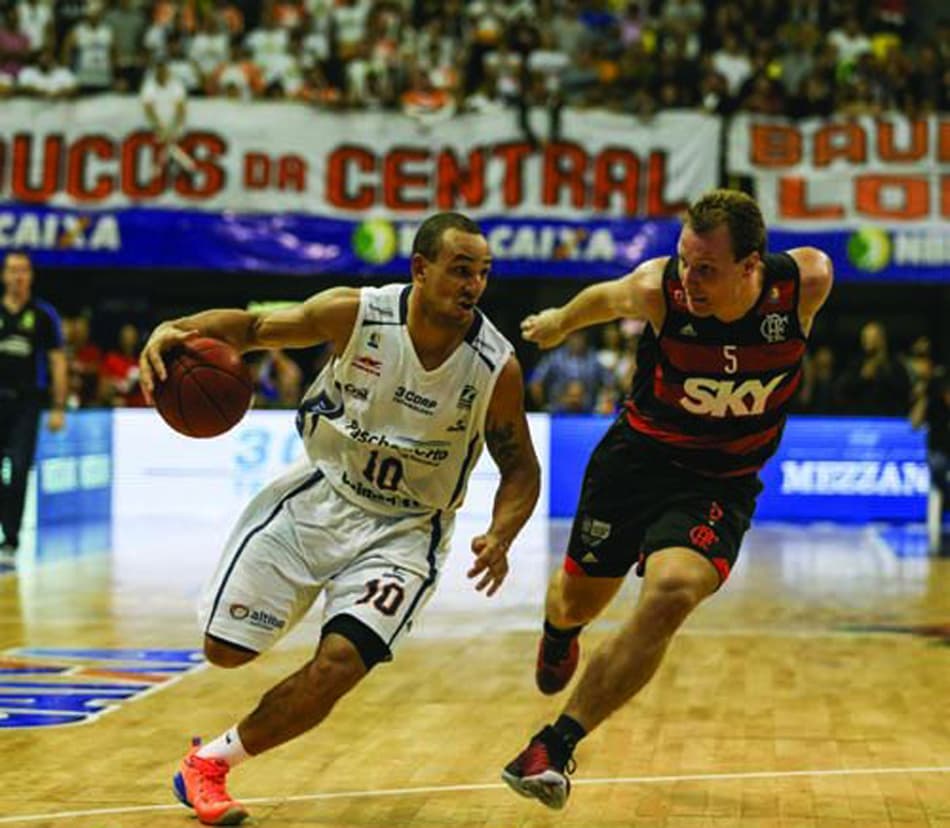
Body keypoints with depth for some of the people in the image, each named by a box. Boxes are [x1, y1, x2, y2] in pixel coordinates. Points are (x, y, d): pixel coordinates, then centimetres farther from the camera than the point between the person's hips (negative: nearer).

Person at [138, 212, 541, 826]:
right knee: (226, 650, 1)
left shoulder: (497, 367, -17)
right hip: (322, 495, 1)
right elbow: (254, 327, -5)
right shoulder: (355, 314, -17)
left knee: (337, 666, -20)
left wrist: (499, 536, -24)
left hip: (404, 530, -1)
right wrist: (175, 329, -25)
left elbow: (520, 467, -4)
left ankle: (211, 761, 3)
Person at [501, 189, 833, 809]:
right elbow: (604, 298, 1)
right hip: (638, 455, 1)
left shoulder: (806, 283, -21)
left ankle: (556, 747, -17)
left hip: (722, 483, -1)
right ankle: (560, 634, 58)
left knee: (671, 594, -28)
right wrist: (559, 323, 22)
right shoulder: (658, 289, -23)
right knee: (577, 600, 16)